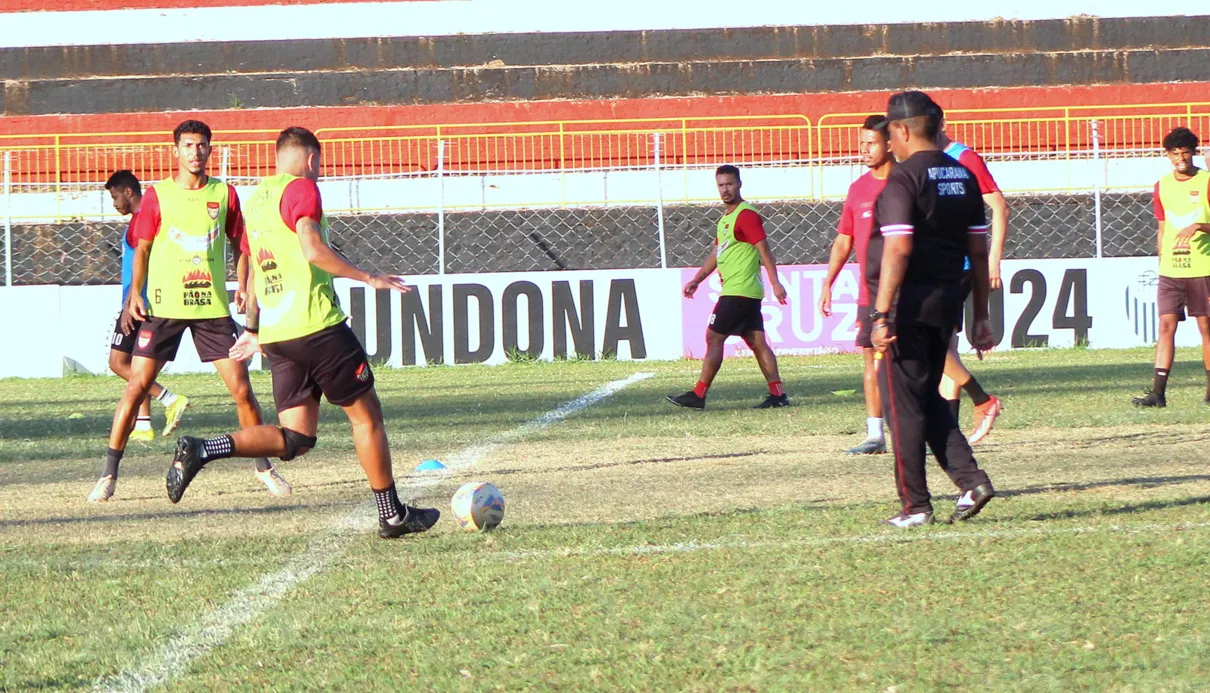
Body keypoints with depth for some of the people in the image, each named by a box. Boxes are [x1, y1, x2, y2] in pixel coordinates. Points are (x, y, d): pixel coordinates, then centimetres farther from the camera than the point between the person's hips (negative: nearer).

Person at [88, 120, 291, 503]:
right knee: (137, 384, -7)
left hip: (212, 306, 2)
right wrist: (135, 293, -6)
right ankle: (109, 474, 1)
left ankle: (264, 467, 14)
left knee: (241, 387, -2)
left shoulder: (224, 194, 5)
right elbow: (142, 248, 6)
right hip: (163, 308, -1)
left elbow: (238, 244, 14)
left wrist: (243, 288, 1)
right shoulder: (157, 195, 0)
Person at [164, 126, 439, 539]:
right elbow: (312, 249, -21)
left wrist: (254, 330, 33)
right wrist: (368, 278, -18)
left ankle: (201, 450, -12)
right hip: (316, 326, -7)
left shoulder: (255, 199, 18)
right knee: (366, 416, 6)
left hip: (276, 334, 7)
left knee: (294, 439, 5)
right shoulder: (301, 188, -6)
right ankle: (392, 515, 11)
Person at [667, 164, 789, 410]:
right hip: (747, 292, 10)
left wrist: (775, 283, -23)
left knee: (713, 337, -7)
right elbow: (716, 254, 27)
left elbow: (764, 249, -18)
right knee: (757, 342, 7)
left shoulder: (747, 215, -12)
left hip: (738, 292, -10)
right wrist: (696, 280, 22)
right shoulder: (726, 217, 19)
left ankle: (698, 395, -5)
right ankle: (778, 394, 6)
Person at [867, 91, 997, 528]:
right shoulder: (963, 177, 11)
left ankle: (915, 505, 4)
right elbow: (978, 250, 12)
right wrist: (981, 316, 17)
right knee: (929, 399, 19)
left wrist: (881, 315, -21)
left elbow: (899, 249, -21)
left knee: (904, 405, 1)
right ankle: (970, 479, 5)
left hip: (908, 305, -7)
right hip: (947, 303, 7)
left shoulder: (904, 179, -12)